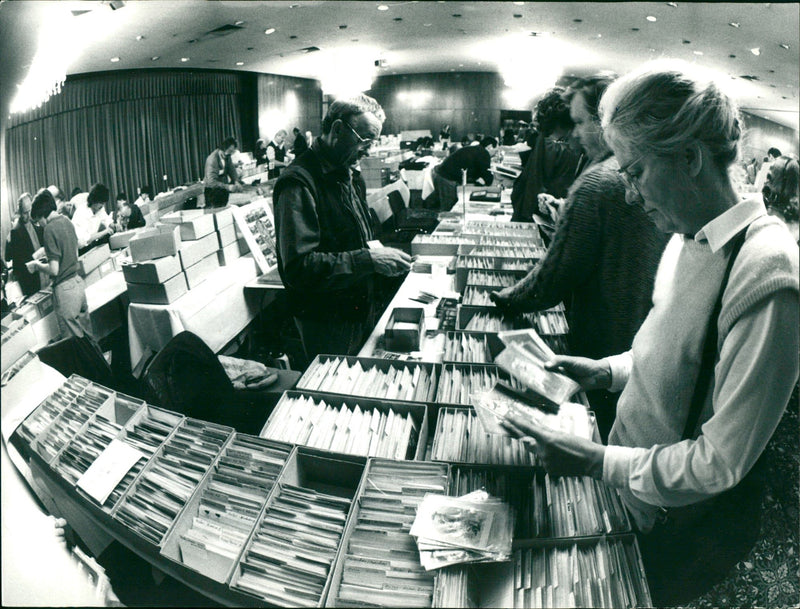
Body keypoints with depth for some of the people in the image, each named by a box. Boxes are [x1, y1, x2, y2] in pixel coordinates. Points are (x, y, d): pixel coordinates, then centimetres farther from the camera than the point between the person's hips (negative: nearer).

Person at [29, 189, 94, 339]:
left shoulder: (50, 228, -16)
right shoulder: (67, 221, 8)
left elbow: (54, 269, -17)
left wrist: (38, 265, 1)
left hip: (65, 289, -8)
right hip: (78, 282, 8)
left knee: (74, 339, 0)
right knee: (87, 334, 15)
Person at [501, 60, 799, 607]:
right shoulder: (689, 239, -1)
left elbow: (722, 461, -28)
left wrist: (598, 462, -24)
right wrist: (608, 370, 3)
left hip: (684, 524, -7)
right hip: (633, 490, 7)